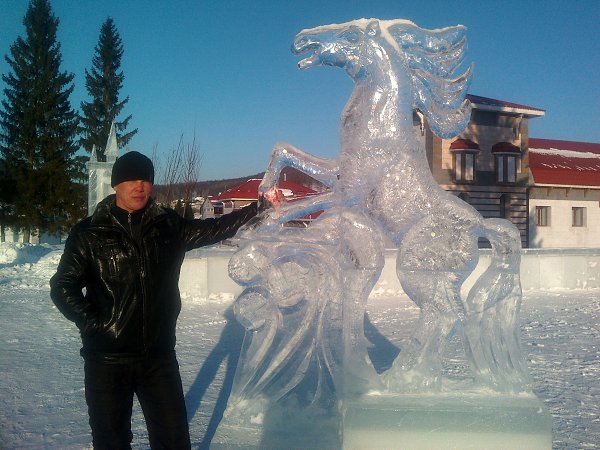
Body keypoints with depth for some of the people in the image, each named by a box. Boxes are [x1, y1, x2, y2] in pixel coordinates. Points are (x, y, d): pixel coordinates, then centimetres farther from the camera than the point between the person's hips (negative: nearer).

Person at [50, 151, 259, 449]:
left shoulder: (168, 226, 4)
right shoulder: (89, 234, -4)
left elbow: (211, 229, 9)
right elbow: (63, 287, -5)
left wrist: (259, 208, 1)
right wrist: (95, 324, -14)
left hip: (159, 355, 2)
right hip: (107, 359, -2)